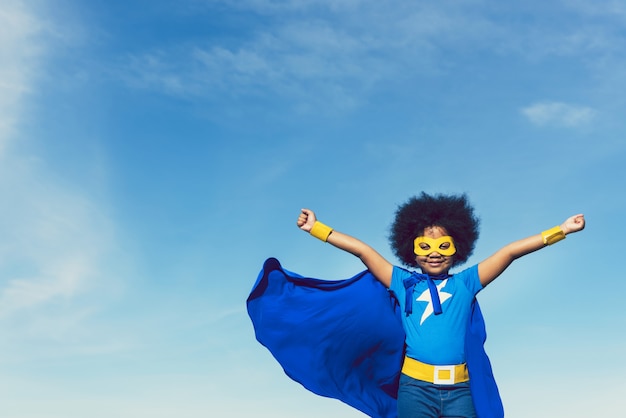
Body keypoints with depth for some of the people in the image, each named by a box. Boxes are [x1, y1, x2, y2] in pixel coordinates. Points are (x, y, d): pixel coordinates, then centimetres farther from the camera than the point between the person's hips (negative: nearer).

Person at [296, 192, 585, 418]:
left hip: (459, 388, 1)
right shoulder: (404, 282, 9)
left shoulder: (465, 283, 11)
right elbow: (363, 250, 5)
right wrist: (316, 228, 4)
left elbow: (510, 252, 6)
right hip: (415, 385, -1)